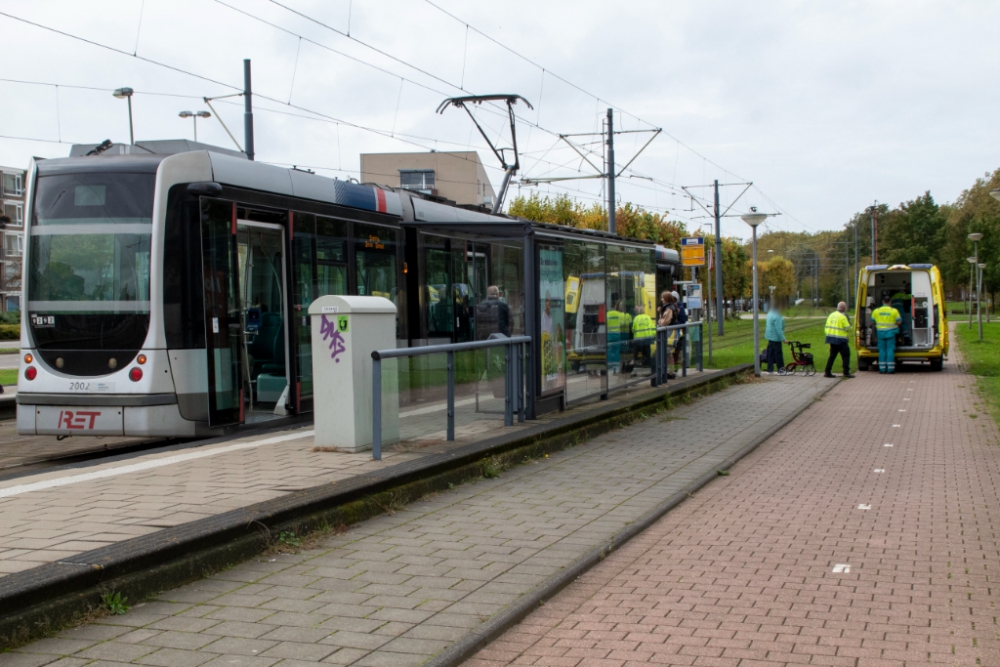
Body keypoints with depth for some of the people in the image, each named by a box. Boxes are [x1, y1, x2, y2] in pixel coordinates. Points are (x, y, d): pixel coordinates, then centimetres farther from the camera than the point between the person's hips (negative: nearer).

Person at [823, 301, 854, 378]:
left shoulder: (831, 315, 10)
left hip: (831, 337, 7)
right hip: (840, 340, -7)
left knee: (832, 356, 14)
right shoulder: (843, 316, -13)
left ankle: (827, 372, 11)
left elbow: (827, 327, 13)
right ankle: (846, 372, -4)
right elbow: (848, 328, -12)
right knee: (846, 355, 1)